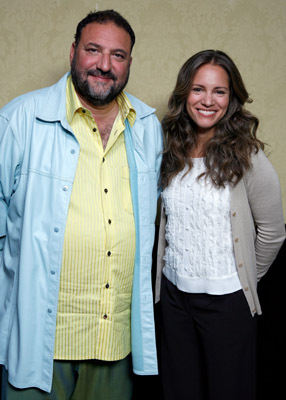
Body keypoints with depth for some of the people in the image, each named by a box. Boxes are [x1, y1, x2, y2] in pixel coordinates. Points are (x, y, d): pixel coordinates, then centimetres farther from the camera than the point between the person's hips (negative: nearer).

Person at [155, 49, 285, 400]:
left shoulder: (247, 159, -13)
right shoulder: (171, 155, 1)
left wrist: (244, 279, 3)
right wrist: (175, 272, 11)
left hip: (226, 299, -4)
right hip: (173, 292, 4)